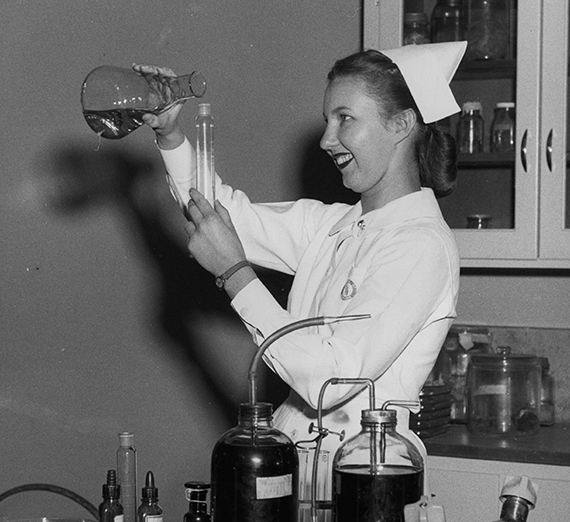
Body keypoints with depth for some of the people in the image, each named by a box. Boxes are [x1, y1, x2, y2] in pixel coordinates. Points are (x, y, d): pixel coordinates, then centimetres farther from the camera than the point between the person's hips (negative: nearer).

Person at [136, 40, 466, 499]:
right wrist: (170, 135, 3)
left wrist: (234, 271, -14)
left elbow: (329, 379, -19)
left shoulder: (423, 245, -13)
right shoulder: (331, 225, 10)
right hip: (294, 459, 6)